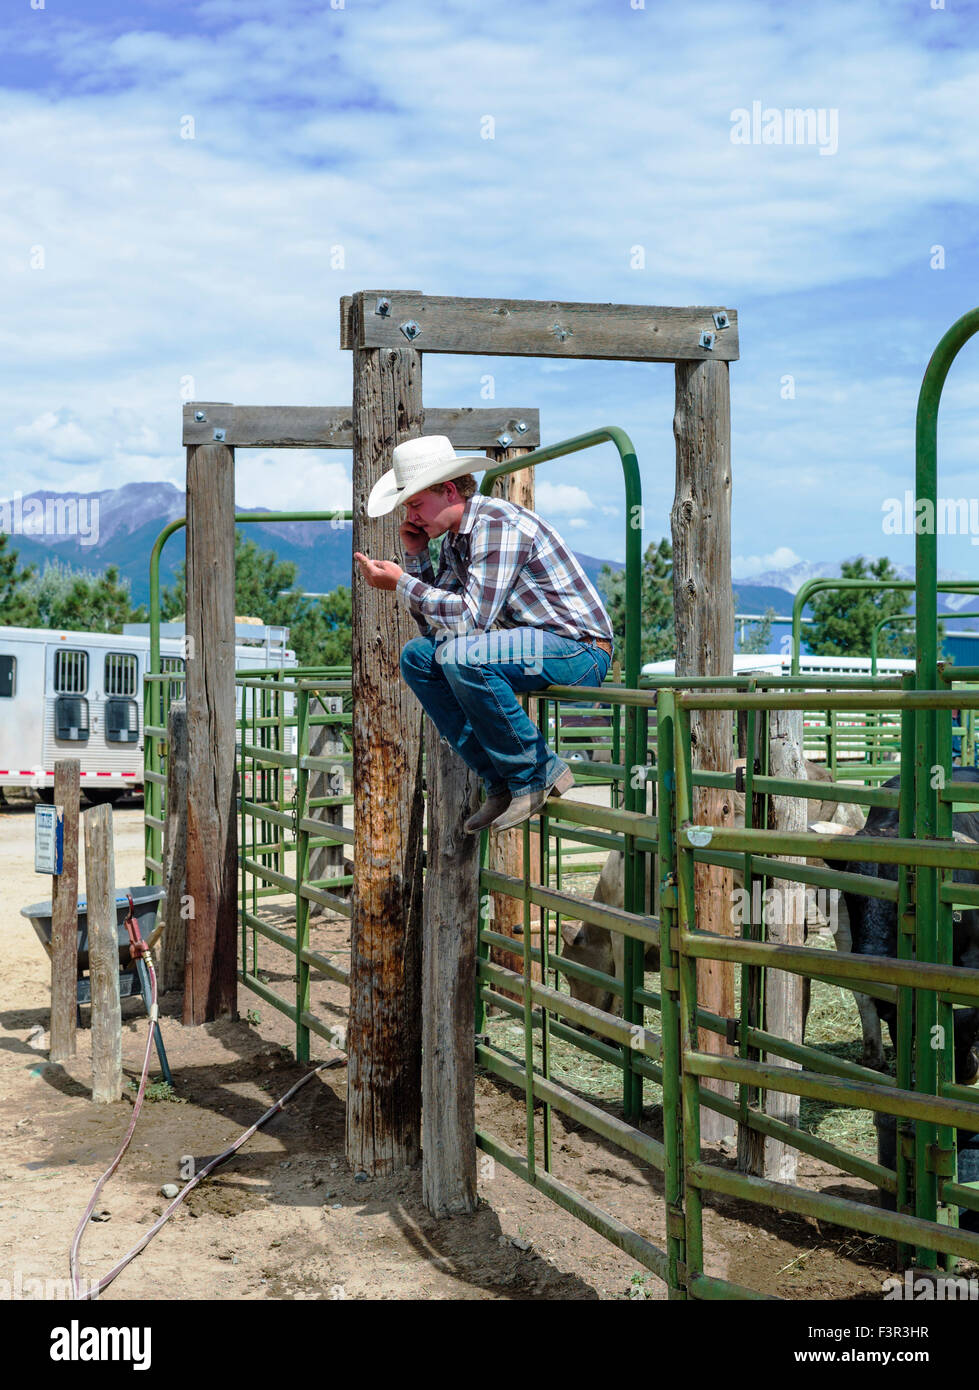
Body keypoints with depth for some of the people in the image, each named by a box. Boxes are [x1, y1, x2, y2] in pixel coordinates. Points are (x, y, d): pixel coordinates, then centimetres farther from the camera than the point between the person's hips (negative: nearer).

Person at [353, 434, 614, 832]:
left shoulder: (498, 524, -19)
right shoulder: (453, 538, 10)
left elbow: (471, 618, -27)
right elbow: (434, 625, 11)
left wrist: (400, 583, -19)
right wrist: (415, 557, 4)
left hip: (580, 649, -10)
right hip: (531, 643, 10)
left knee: (460, 655, -30)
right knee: (417, 657, 4)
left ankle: (538, 774, -12)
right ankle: (501, 782, 1)